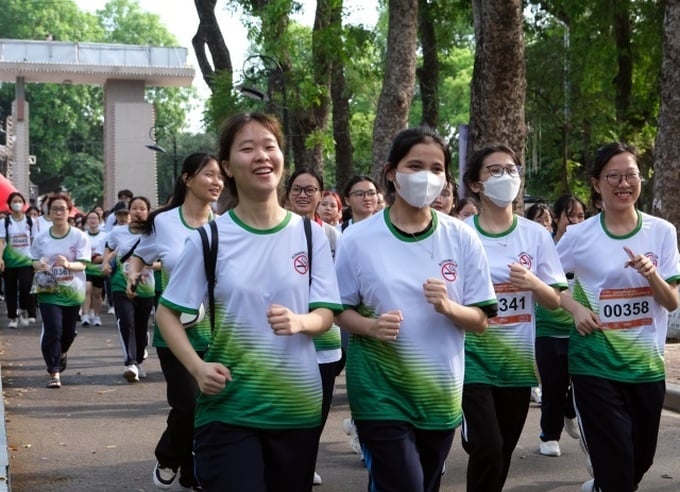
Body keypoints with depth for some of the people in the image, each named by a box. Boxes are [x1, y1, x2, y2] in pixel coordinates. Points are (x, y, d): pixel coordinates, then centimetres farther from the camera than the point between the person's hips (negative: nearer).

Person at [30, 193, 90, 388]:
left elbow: (82, 264, -13)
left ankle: (62, 353, 48)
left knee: (69, 331, 14)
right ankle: (54, 372, -5)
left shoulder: (79, 236, -8)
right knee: (53, 330, -13)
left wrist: (67, 264, -34)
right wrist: (39, 265, -18)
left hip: (72, 291, 1)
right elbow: (34, 261, 6)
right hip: (48, 291, 0)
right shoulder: (41, 238, -3)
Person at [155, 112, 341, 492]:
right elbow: (167, 313, 1)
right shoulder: (209, 237, -5)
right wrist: (197, 367, -15)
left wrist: (298, 322, -21)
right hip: (228, 409, -2)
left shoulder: (310, 234, 0)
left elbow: (326, 315, 2)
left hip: (298, 406, 2)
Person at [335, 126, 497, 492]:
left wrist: (448, 308, -19)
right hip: (381, 394, -3)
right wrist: (371, 326, -20)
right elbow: (339, 311, 0)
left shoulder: (462, 238, -3)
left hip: (441, 394, 3)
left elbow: (480, 321, 0)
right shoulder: (358, 238, -7)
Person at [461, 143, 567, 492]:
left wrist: (533, 283, -17)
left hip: (517, 359, 3)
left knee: (503, 453, 13)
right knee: (487, 449, -14)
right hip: (473, 358, -3)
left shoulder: (536, 235, 2)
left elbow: (555, 301, 2)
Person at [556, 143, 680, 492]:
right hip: (595, 365, -3)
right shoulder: (579, 235, -6)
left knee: (640, 461, 18)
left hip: (647, 364, 3)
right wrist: (575, 307, -12)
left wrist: (651, 275, -20)